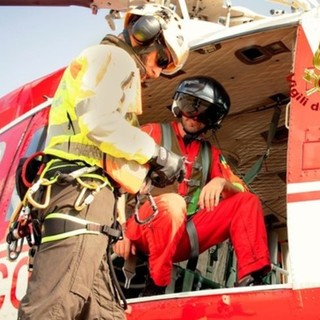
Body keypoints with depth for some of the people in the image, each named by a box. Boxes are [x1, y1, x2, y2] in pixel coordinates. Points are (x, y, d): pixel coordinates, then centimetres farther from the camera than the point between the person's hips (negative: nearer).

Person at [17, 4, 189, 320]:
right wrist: (156, 154, -7)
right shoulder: (115, 59, 4)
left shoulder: (106, 66, 35)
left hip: (81, 195, 10)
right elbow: (97, 120, -15)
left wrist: (148, 174, 18)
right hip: (82, 192, -10)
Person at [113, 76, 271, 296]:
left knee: (247, 202, -6)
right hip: (144, 229, -5)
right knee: (173, 202, -36)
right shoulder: (154, 134, 7)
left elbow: (242, 191, 11)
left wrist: (221, 182, -13)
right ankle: (154, 289, -31)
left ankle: (250, 279, -22)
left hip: (182, 239, 5)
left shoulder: (210, 154, 19)